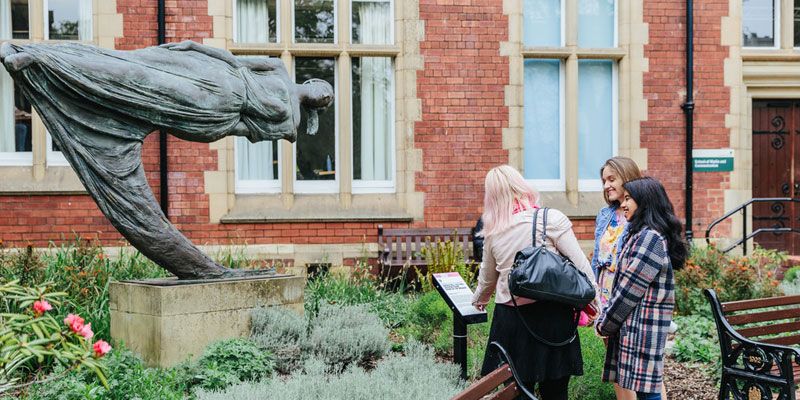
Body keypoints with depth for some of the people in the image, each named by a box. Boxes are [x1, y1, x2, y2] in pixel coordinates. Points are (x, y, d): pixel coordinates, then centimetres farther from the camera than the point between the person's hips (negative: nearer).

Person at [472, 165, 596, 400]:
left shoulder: (493, 231, 6)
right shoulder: (551, 219, -7)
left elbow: (487, 277, 21)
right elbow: (580, 264, -10)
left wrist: (478, 300, 40)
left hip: (509, 316, 3)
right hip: (551, 313, -3)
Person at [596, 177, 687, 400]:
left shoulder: (649, 237, -14)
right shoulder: (642, 235, 18)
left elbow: (630, 289, -16)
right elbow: (624, 285, 17)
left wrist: (605, 323, -7)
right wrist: (607, 318, 9)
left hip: (643, 324, -10)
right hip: (636, 325, 10)